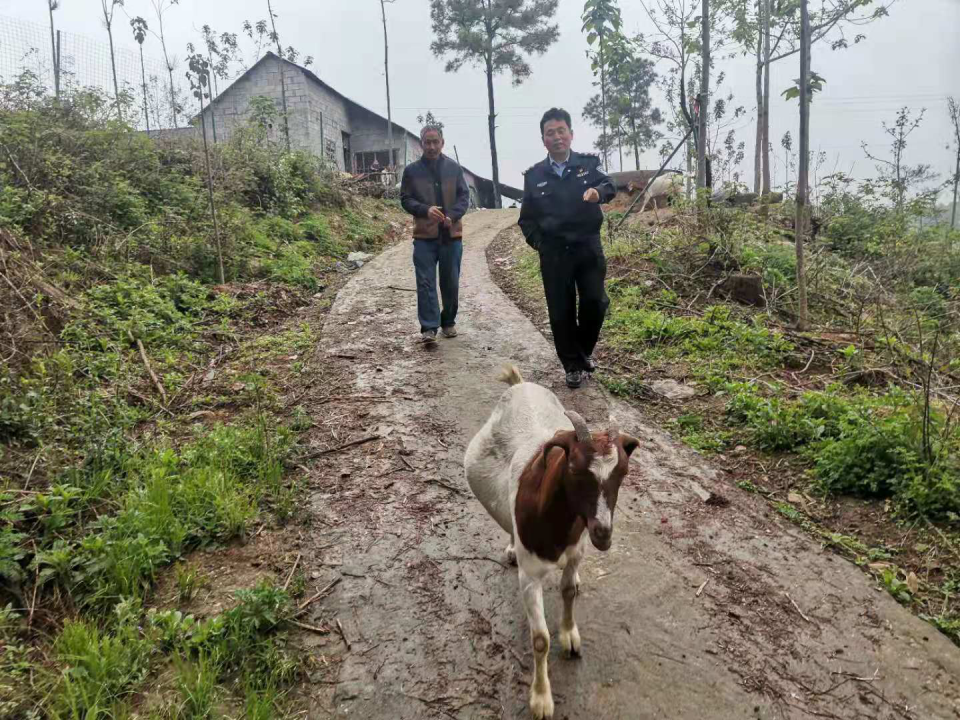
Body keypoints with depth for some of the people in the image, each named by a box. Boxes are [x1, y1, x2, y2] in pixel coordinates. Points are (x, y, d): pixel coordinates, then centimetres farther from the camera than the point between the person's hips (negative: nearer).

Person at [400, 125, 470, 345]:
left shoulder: (454, 168, 7)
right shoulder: (411, 171, 3)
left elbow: (464, 196, 6)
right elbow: (405, 199, 2)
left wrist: (453, 215, -13)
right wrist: (425, 210, -18)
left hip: (452, 235, 2)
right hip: (424, 236, -1)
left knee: (451, 282, 9)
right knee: (426, 283, -6)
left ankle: (448, 322, 24)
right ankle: (428, 327, -4)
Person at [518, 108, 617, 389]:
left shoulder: (589, 163, 5)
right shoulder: (534, 175, 7)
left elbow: (608, 185, -10)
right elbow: (526, 218, 12)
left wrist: (598, 192, -33)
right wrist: (538, 243, -1)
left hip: (588, 247, 0)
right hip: (553, 253, 1)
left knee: (596, 302, -6)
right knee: (561, 311, 2)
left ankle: (585, 351, 22)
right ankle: (573, 365, 17)